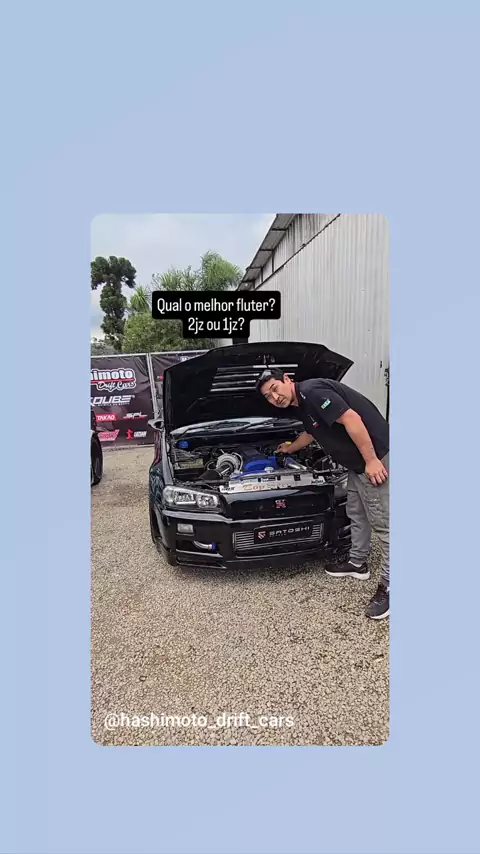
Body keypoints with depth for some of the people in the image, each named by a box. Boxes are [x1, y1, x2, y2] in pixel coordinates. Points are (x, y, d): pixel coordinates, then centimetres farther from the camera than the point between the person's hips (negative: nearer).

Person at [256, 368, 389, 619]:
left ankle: (389, 586, 5)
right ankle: (357, 564, 37)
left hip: (375, 456, -11)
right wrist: (289, 449, 49)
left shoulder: (312, 391, -21)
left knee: (382, 522, -4)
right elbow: (311, 432, 33)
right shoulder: (301, 406, 12)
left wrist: (371, 460, -25)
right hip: (357, 462, 11)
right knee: (357, 513, 21)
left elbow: (351, 419, -26)